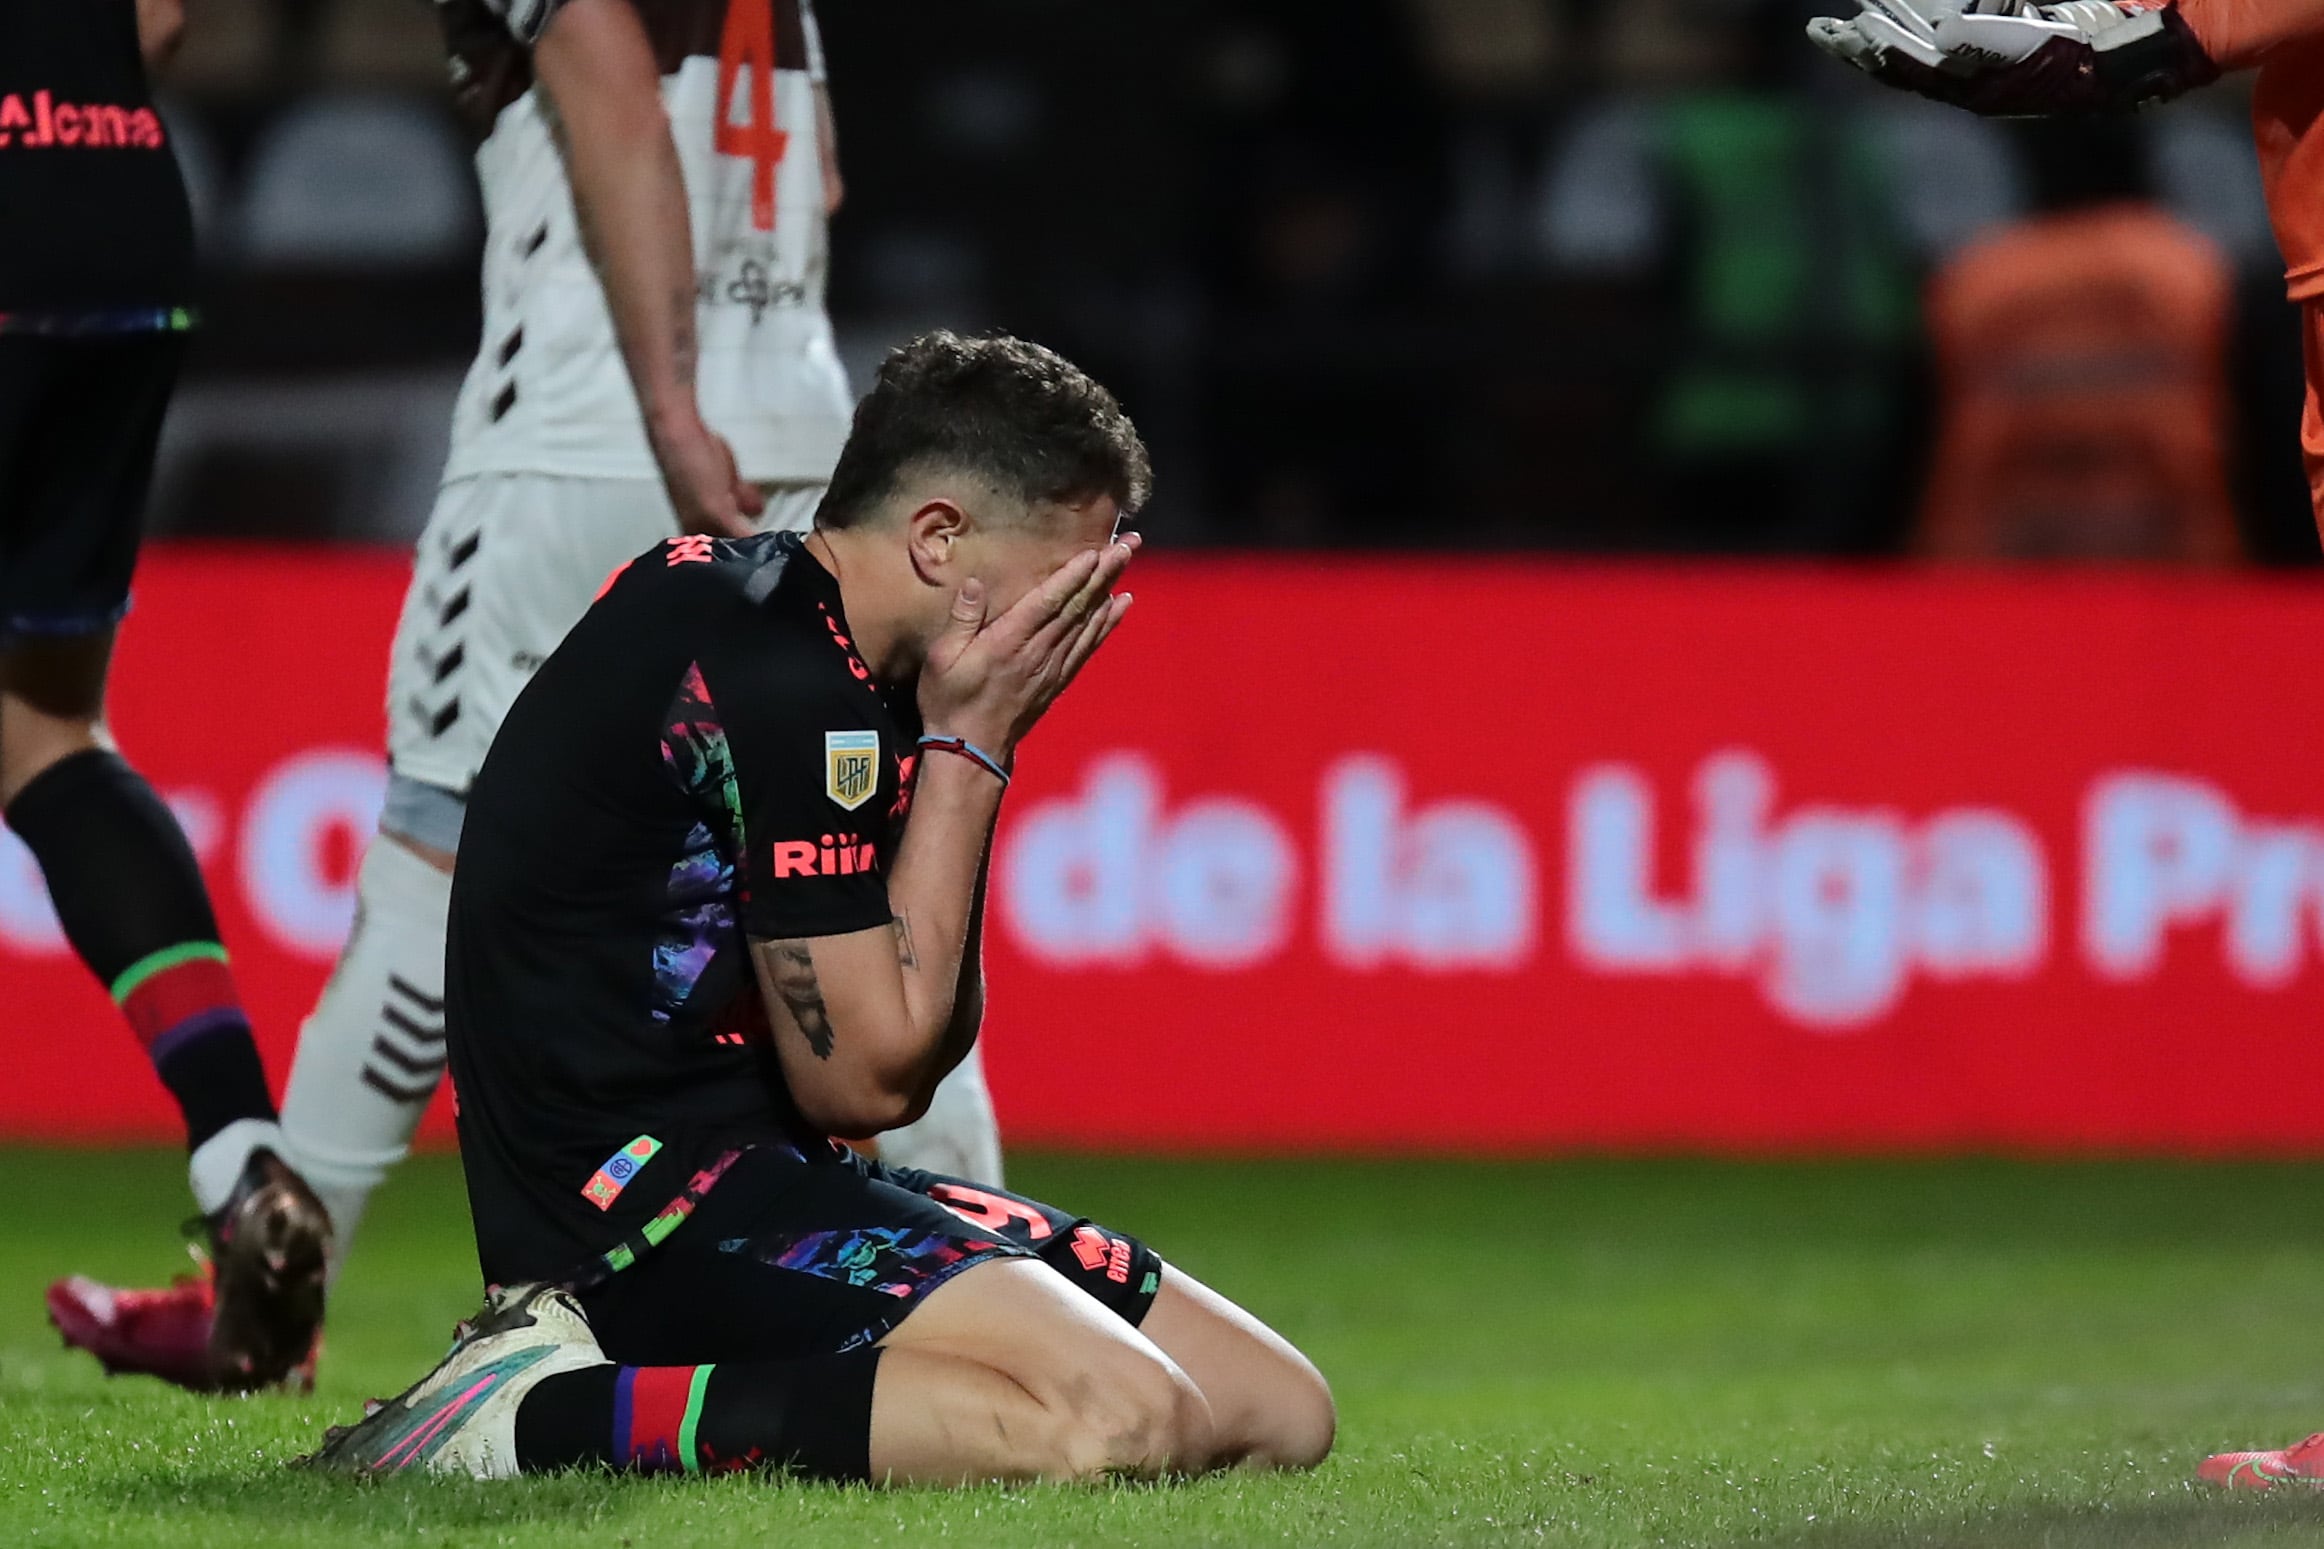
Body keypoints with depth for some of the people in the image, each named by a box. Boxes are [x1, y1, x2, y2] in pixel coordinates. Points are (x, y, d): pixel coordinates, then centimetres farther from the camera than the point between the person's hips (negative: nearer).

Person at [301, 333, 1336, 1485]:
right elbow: (865, 1078, -13)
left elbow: (929, 1038, 15)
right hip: (644, 1193, -10)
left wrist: (970, 741, 3)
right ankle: (559, 1412, -18)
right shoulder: (783, 675, -15)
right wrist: (969, 743, -7)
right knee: (1119, 1420, -30)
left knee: (1279, 1408, 3)